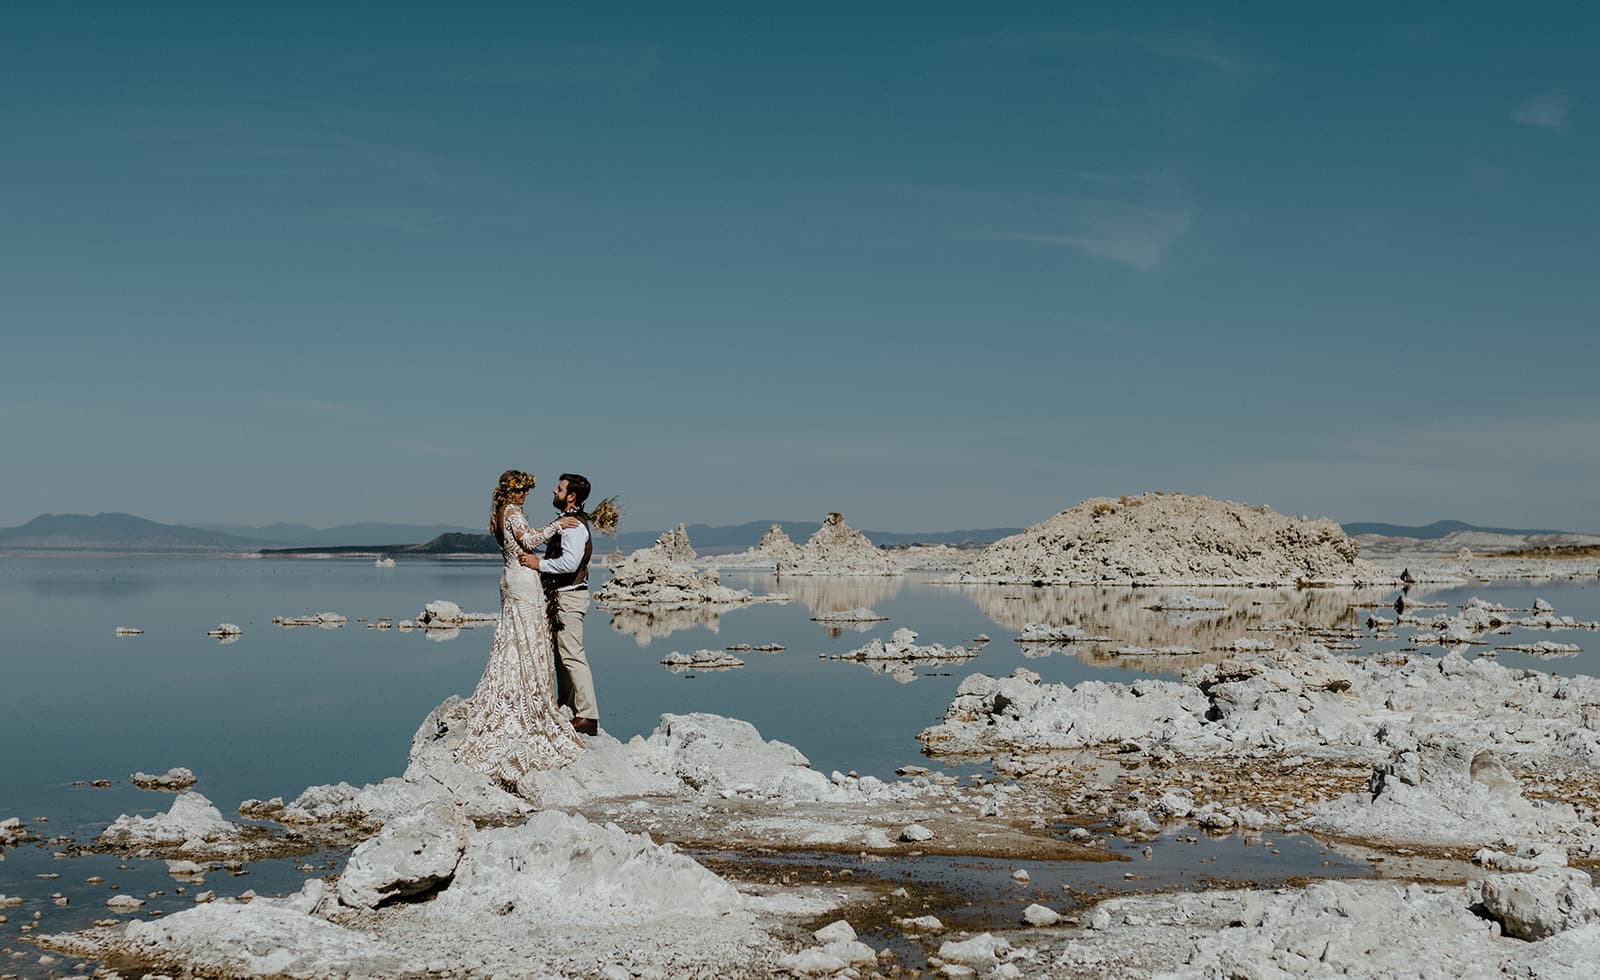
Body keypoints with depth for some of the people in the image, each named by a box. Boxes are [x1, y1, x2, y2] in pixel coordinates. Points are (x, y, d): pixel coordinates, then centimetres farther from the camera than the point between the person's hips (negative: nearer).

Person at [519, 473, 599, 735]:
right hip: (563, 596, 11)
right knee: (561, 654, 17)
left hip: (570, 597, -11)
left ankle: (588, 717, -10)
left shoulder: (573, 525, -17)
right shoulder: (569, 522, 16)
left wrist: (539, 564, -21)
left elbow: (570, 562, -29)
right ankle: (566, 708, 27)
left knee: (572, 656, -10)